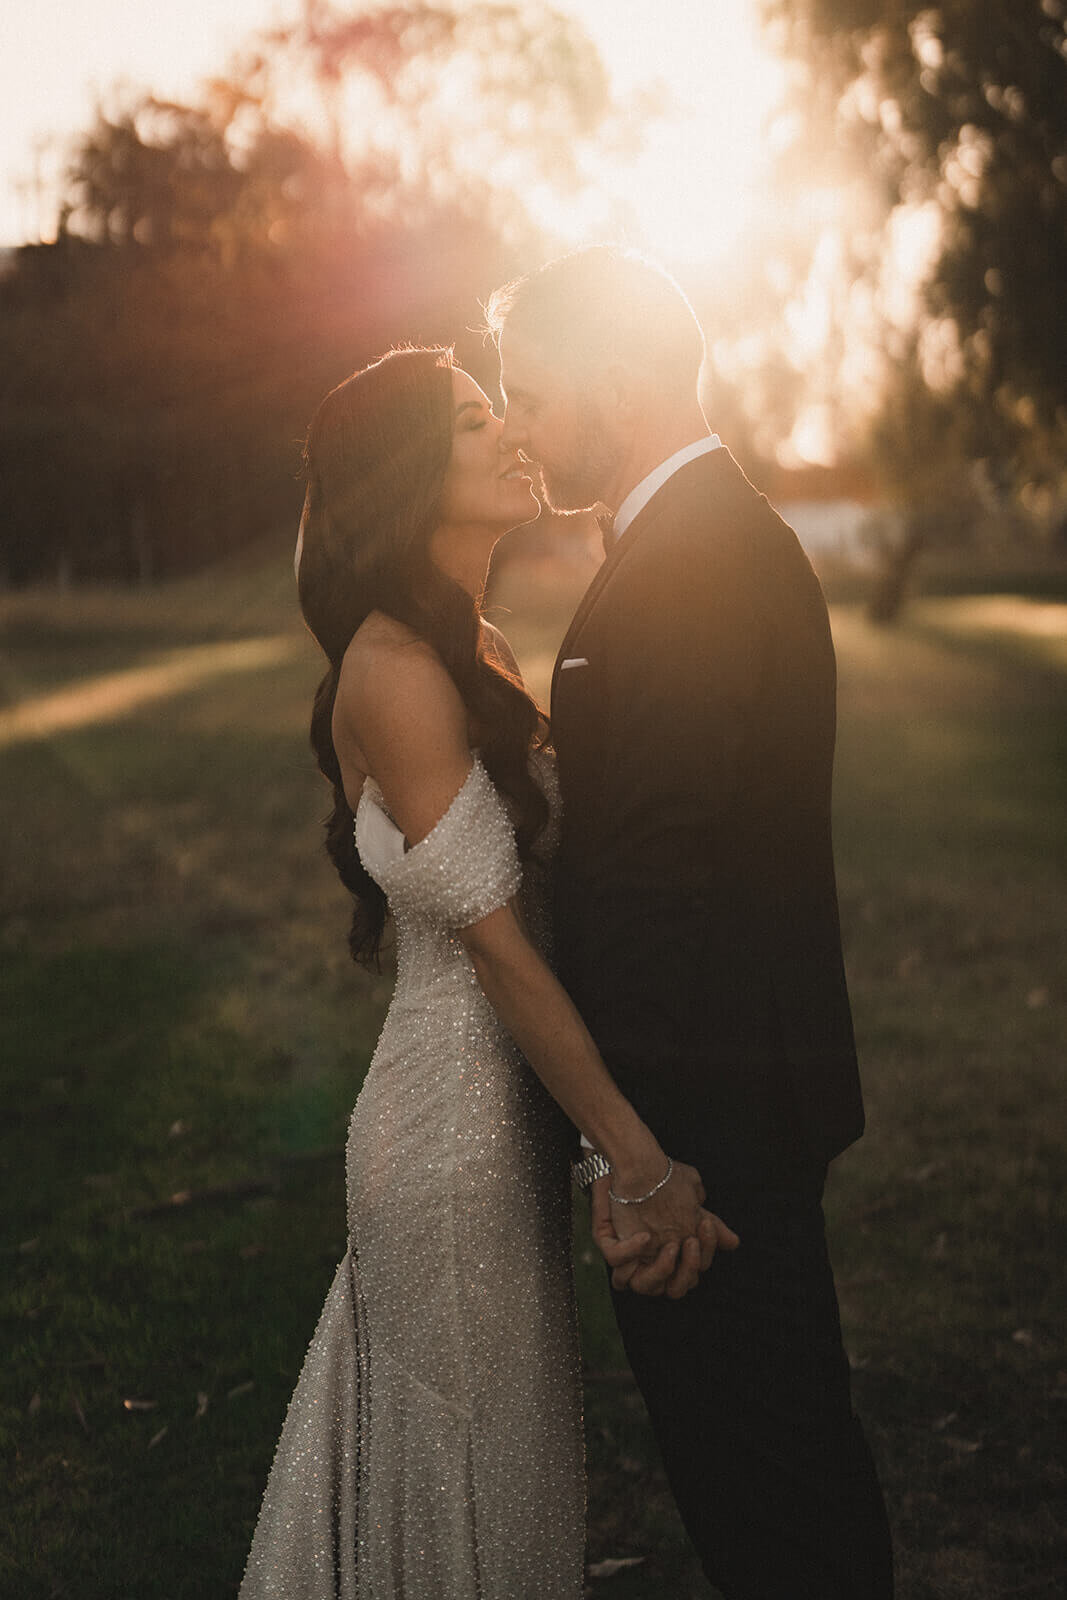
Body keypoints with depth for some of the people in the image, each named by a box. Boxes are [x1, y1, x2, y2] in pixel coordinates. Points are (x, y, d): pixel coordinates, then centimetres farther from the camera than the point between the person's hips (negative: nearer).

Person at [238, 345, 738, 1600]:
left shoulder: (476, 650, 10)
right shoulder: (394, 664, -19)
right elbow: (493, 939, -21)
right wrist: (642, 1160, -18)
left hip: (509, 1103, 9)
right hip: (462, 1118, -9)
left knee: (498, 1440, 21)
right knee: (480, 1463, 7)